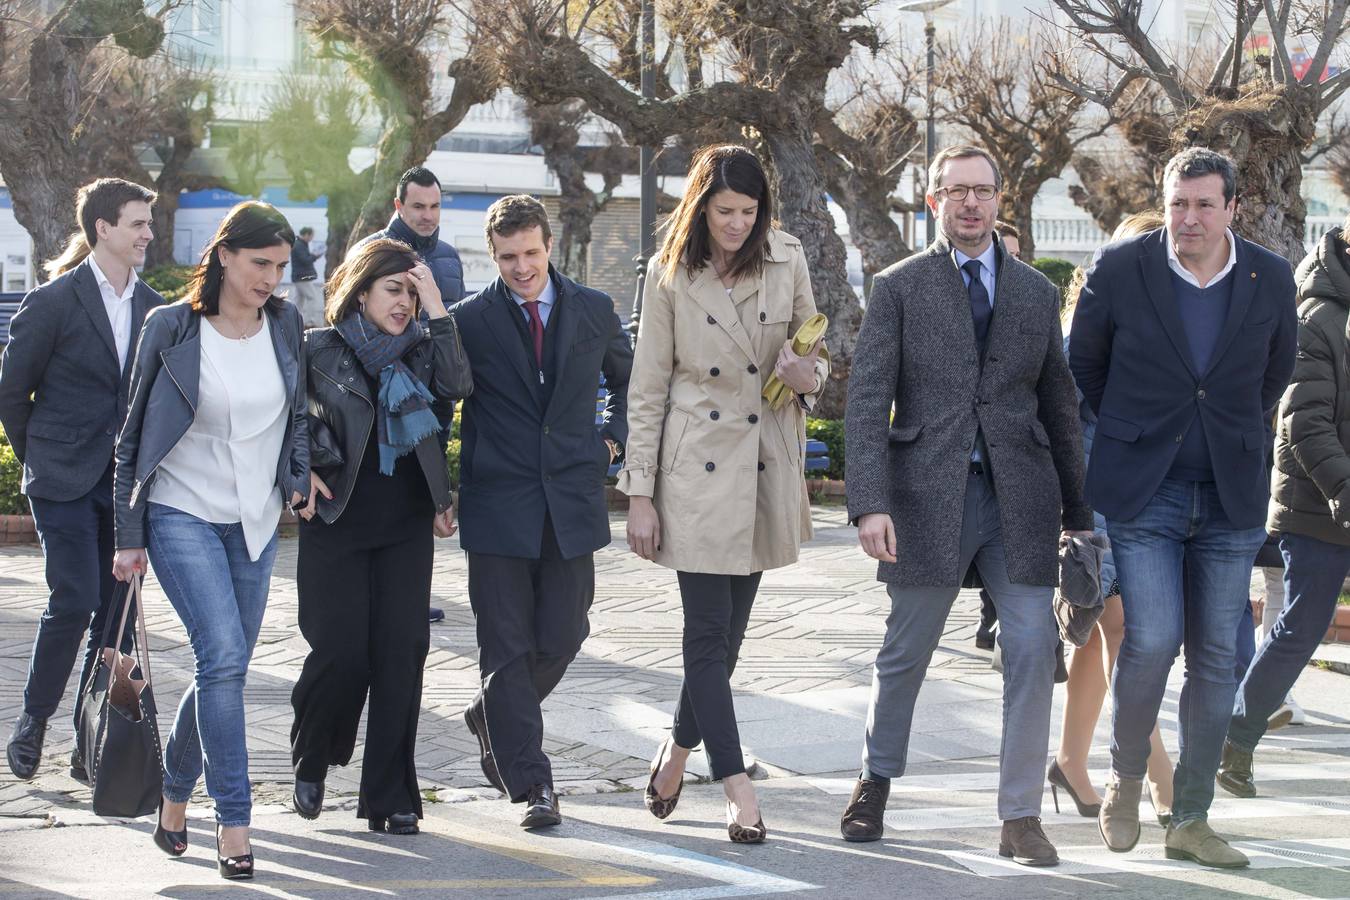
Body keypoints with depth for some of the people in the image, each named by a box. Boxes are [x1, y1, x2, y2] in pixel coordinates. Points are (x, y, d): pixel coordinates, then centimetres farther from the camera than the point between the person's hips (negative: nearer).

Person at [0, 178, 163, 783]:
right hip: (65, 483, -5)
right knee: (74, 601, -14)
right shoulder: (53, 302, -7)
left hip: (127, 484, 5)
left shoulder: (153, 308, 8)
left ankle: (89, 747, 12)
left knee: (115, 615, 3)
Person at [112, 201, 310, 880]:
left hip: (255, 521, 5)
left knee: (222, 666, 7)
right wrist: (129, 534, 0)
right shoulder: (170, 328, -7)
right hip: (182, 515, -4)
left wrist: (299, 479, 5)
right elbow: (135, 434, 0)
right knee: (224, 656, -18)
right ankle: (233, 823, -14)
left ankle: (174, 794, 28)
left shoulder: (286, 325, 3)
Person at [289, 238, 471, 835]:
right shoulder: (320, 350, 0)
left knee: (401, 652, -3)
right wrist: (300, 472, -4)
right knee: (340, 652, -8)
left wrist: (436, 310, -13)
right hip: (337, 522, -3)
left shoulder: (419, 350, 7)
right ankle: (311, 762, 20)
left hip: (406, 523, 3)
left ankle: (389, 797, 4)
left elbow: (456, 386, -12)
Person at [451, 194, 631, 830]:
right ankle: (532, 784, 3)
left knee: (562, 635, 5)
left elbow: (629, 379, 25)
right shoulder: (468, 320, -2)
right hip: (497, 503, -2)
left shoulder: (594, 312, 6)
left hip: (572, 499, 3)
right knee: (507, 648, -3)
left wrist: (612, 437, 12)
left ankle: (493, 718, 33)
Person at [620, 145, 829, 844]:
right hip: (696, 468, -3)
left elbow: (816, 358, 11)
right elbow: (647, 389, -1)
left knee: (727, 628, 10)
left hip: (766, 469, 3)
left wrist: (805, 374, -14)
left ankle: (678, 750, 31)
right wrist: (640, 494, -4)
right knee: (709, 630, -7)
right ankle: (737, 789, -7)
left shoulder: (786, 261, 2)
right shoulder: (670, 275, -4)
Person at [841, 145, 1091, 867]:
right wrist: (869, 503, -14)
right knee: (905, 654, 9)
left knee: (1033, 652, -6)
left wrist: (1077, 511, 12)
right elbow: (867, 401, -3)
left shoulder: (1037, 292, 12)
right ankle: (876, 782, 32)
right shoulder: (900, 288, 3)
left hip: (1021, 498, 2)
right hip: (928, 495, -2)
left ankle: (1021, 818, 2)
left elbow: (1060, 407, 15)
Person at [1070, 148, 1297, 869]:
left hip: (1230, 498, 3)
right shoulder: (1119, 269, -6)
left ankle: (1191, 820, 12)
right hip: (1141, 493, -2)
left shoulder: (1270, 279, 0)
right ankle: (1125, 778, 11)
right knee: (1152, 640, -15)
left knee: (1215, 658, 3)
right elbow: (1084, 365, 9)